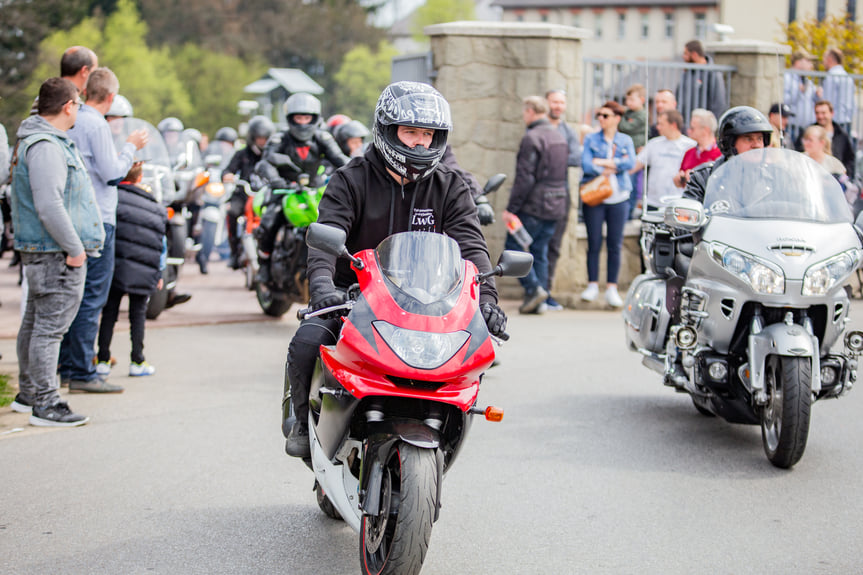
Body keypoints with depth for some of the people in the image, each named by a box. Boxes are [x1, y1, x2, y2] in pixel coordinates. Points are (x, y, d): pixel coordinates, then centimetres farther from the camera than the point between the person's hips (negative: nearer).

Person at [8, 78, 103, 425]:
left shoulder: (40, 140, 17)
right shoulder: (45, 147, -18)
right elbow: (49, 206, -25)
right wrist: (74, 248, -19)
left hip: (40, 250, 11)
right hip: (55, 252, -11)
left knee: (35, 322, 17)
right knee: (50, 325, -8)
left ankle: (27, 393, 28)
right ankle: (45, 404, -6)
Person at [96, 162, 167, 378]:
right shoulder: (156, 208, 11)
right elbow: (161, 244, 15)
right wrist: (159, 274, 21)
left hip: (115, 265, -1)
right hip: (144, 271, 1)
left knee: (109, 312, 7)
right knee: (138, 314, 10)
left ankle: (103, 360, 8)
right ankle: (137, 361, 8)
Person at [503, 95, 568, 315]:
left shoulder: (532, 138, -14)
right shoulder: (560, 137, 14)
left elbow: (524, 178, -18)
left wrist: (511, 208, -15)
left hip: (533, 206, -8)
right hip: (555, 206, 8)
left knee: (513, 247, 1)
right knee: (539, 251, 12)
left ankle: (534, 288, -9)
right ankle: (539, 302, 10)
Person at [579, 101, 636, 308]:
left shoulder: (626, 140, 11)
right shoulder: (591, 139, 8)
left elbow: (630, 163, -7)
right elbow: (586, 164, -7)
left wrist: (604, 162, -9)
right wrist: (615, 165, -8)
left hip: (619, 197, 1)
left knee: (615, 244, 1)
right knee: (594, 243, -2)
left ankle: (611, 288, 6)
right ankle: (592, 285, 8)